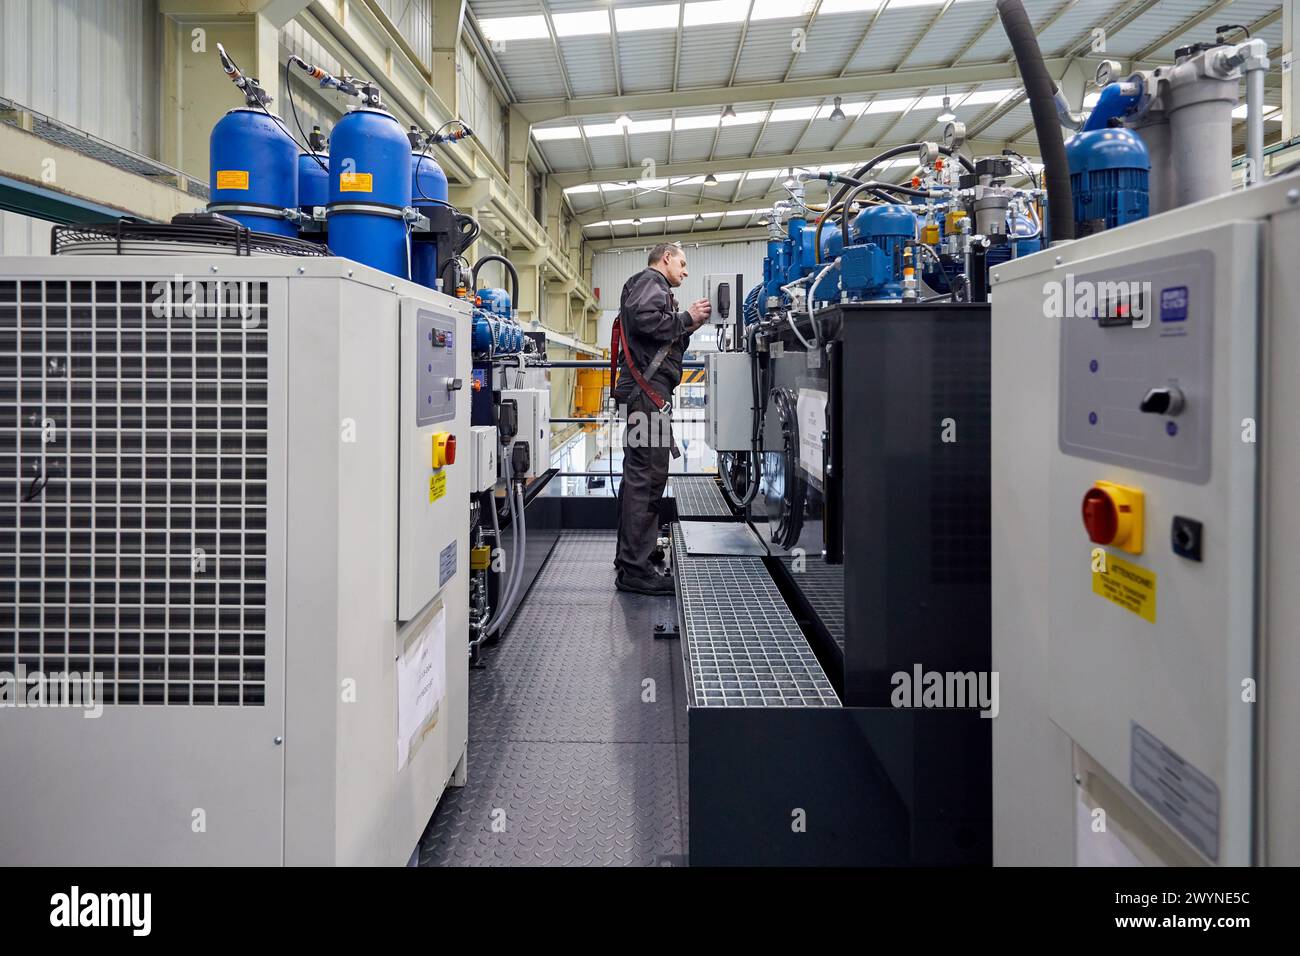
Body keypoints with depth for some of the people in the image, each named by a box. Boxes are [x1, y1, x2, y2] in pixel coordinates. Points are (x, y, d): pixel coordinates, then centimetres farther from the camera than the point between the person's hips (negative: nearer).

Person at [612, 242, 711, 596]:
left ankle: (630, 557, 26)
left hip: (646, 390, 11)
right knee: (648, 476, -13)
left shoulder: (653, 287, 30)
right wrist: (686, 318, -11)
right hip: (650, 387, -11)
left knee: (639, 475, 16)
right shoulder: (650, 282, -2)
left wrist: (688, 325, 12)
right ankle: (636, 570, -14)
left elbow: (667, 343, 26)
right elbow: (644, 319, -23)